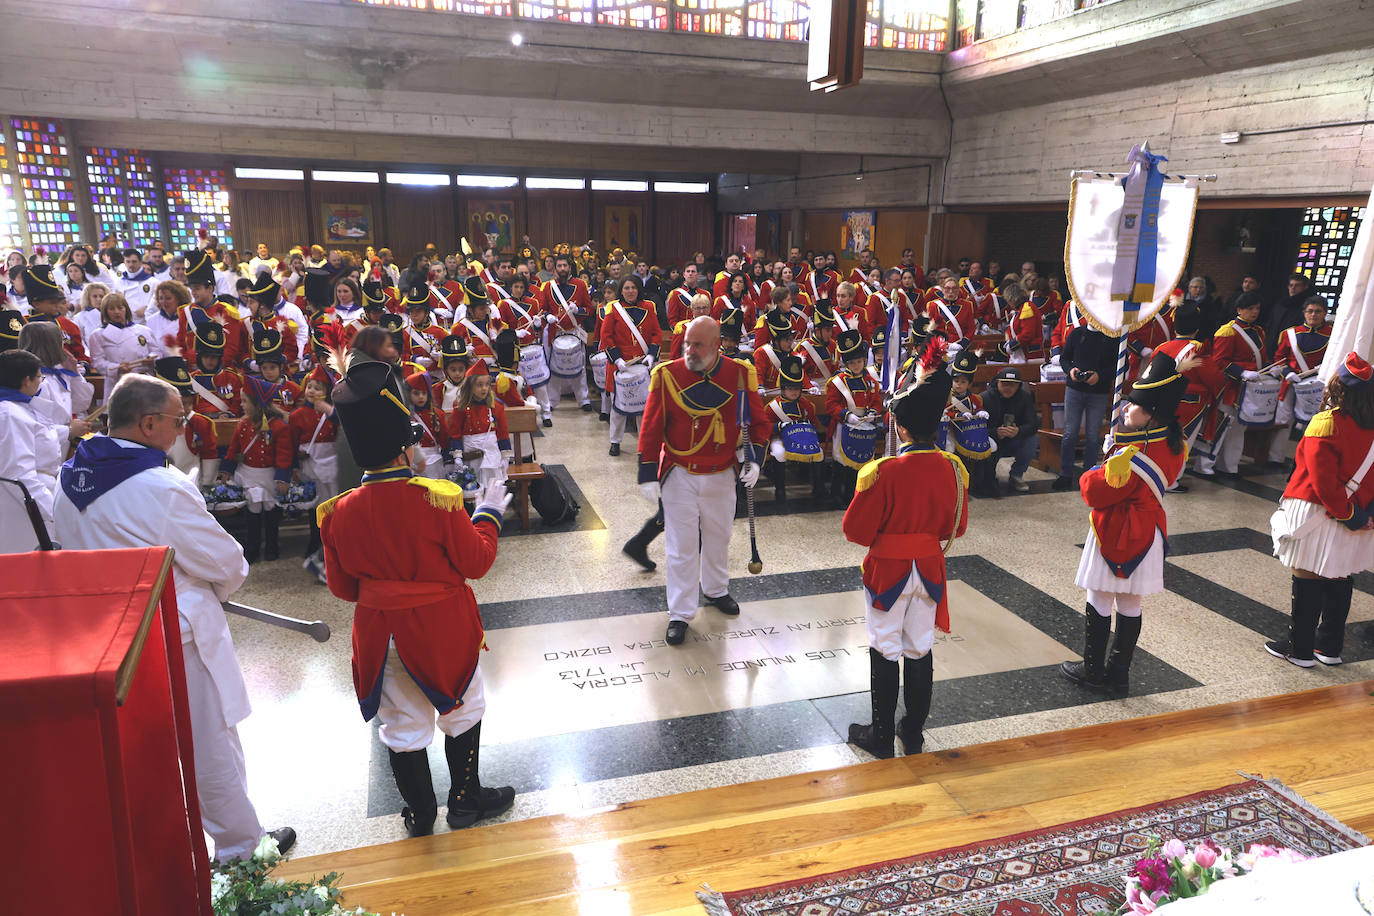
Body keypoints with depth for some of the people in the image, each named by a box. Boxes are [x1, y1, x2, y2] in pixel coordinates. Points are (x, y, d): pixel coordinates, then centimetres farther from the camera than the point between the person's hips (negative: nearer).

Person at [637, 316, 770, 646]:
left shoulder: (739, 375, -9)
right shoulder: (667, 375, -13)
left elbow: (758, 421, 3)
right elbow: (651, 429, -8)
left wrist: (754, 458, -8)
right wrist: (648, 475, -10)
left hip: (721, 475, 3)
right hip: (679, 475, -2)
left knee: (718, 536, 20)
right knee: (681, 545, 2)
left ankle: (715, 590, 45)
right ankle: (680, 613, 14)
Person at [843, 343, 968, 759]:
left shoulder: (884, 472, -24)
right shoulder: (952, 469, -8)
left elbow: (856, 530, -17)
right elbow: (955, 526, 4)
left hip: (888, 569, -4)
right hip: (929, 567, 4)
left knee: (885, 651, 10)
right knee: (920, 650, 17)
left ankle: (881, 736, 21)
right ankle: (914, 732, 29)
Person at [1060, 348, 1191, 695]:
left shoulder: (1137, 457, -27)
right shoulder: (1173, 442, -1)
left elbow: (1097, 493, -21)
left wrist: (1088, 478, -2)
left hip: (1115, 535, -8)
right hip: (1146, 532, 8)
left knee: (1099, 602, 6)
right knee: (1130, 604, 14)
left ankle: (1093, 670, 18)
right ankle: (1119, 673, 24)